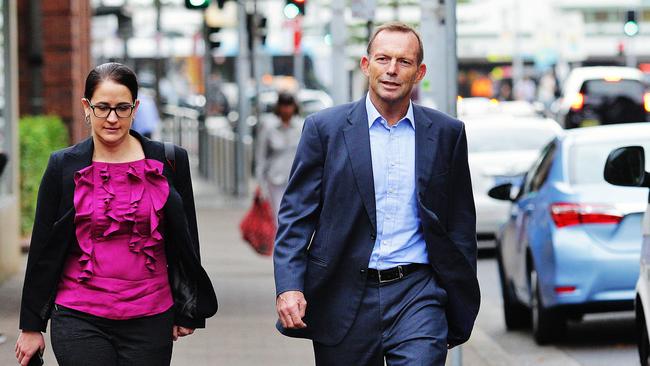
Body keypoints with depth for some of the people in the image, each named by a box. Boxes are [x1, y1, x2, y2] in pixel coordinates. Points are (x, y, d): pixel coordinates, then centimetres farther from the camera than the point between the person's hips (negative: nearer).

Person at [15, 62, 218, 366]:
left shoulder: (169, 162, 3)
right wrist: (31, 326, 6)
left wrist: (188, 313, 10)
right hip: (79, 321, -1)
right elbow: (42, 250, 6)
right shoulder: (63, 167, 3)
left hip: (149, 321, 1)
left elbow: (185, 241, 10)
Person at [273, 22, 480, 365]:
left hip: (417, 294, 0)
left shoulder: (447, 133, 7)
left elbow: (461, 222, 11)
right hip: (344, 297, 0)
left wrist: (460, 307, 9)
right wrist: (289, 286, -11)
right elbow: (295, 215, 1)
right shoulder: (324, 128, 2)